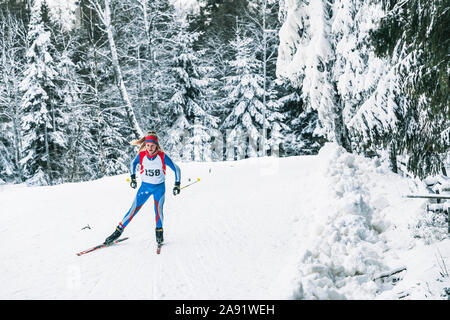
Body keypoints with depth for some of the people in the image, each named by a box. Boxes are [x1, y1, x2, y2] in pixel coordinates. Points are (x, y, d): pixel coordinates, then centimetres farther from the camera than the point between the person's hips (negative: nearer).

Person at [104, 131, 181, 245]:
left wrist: (177, 184, -14)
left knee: (158, 209, -18)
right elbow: (133, 163, 10)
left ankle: (159, 231, 4)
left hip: (159, 187, -1)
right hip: (145, 186, 1)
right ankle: (119, 230, 6)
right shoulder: (141, 155, -14)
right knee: (134, 208, -5)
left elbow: (176, 169, -9)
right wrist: (133, 178, 6)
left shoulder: (162, 156, -19)